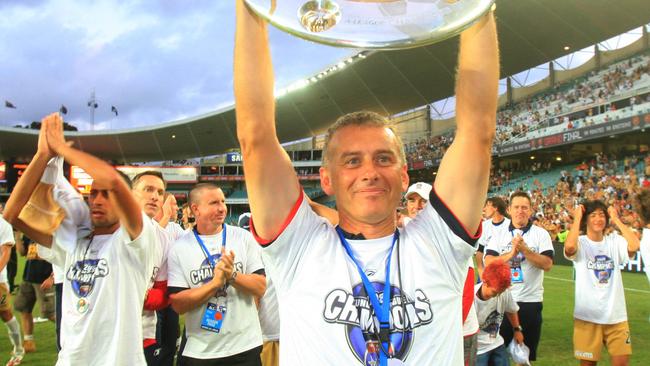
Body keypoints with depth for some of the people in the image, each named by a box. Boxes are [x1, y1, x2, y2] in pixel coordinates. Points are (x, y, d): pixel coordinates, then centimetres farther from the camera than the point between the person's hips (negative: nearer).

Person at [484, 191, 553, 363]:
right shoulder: (499, 235, 4)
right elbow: (488, 263, -7)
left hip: (531, 301, -1)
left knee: (529, 349, 12)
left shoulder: (541, 234, 0)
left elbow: (547, 264, -11)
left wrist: (525, 249, -20)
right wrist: (511, 254, -19)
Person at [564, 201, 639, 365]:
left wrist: (616, 219, -7)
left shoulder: (614, 241, 4)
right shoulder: (580, 243, -4)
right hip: (587, 315, -2)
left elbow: (634, 246, -17)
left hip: (616, 315, 2)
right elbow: (569, 246, -28)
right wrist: (577, 218, -15)